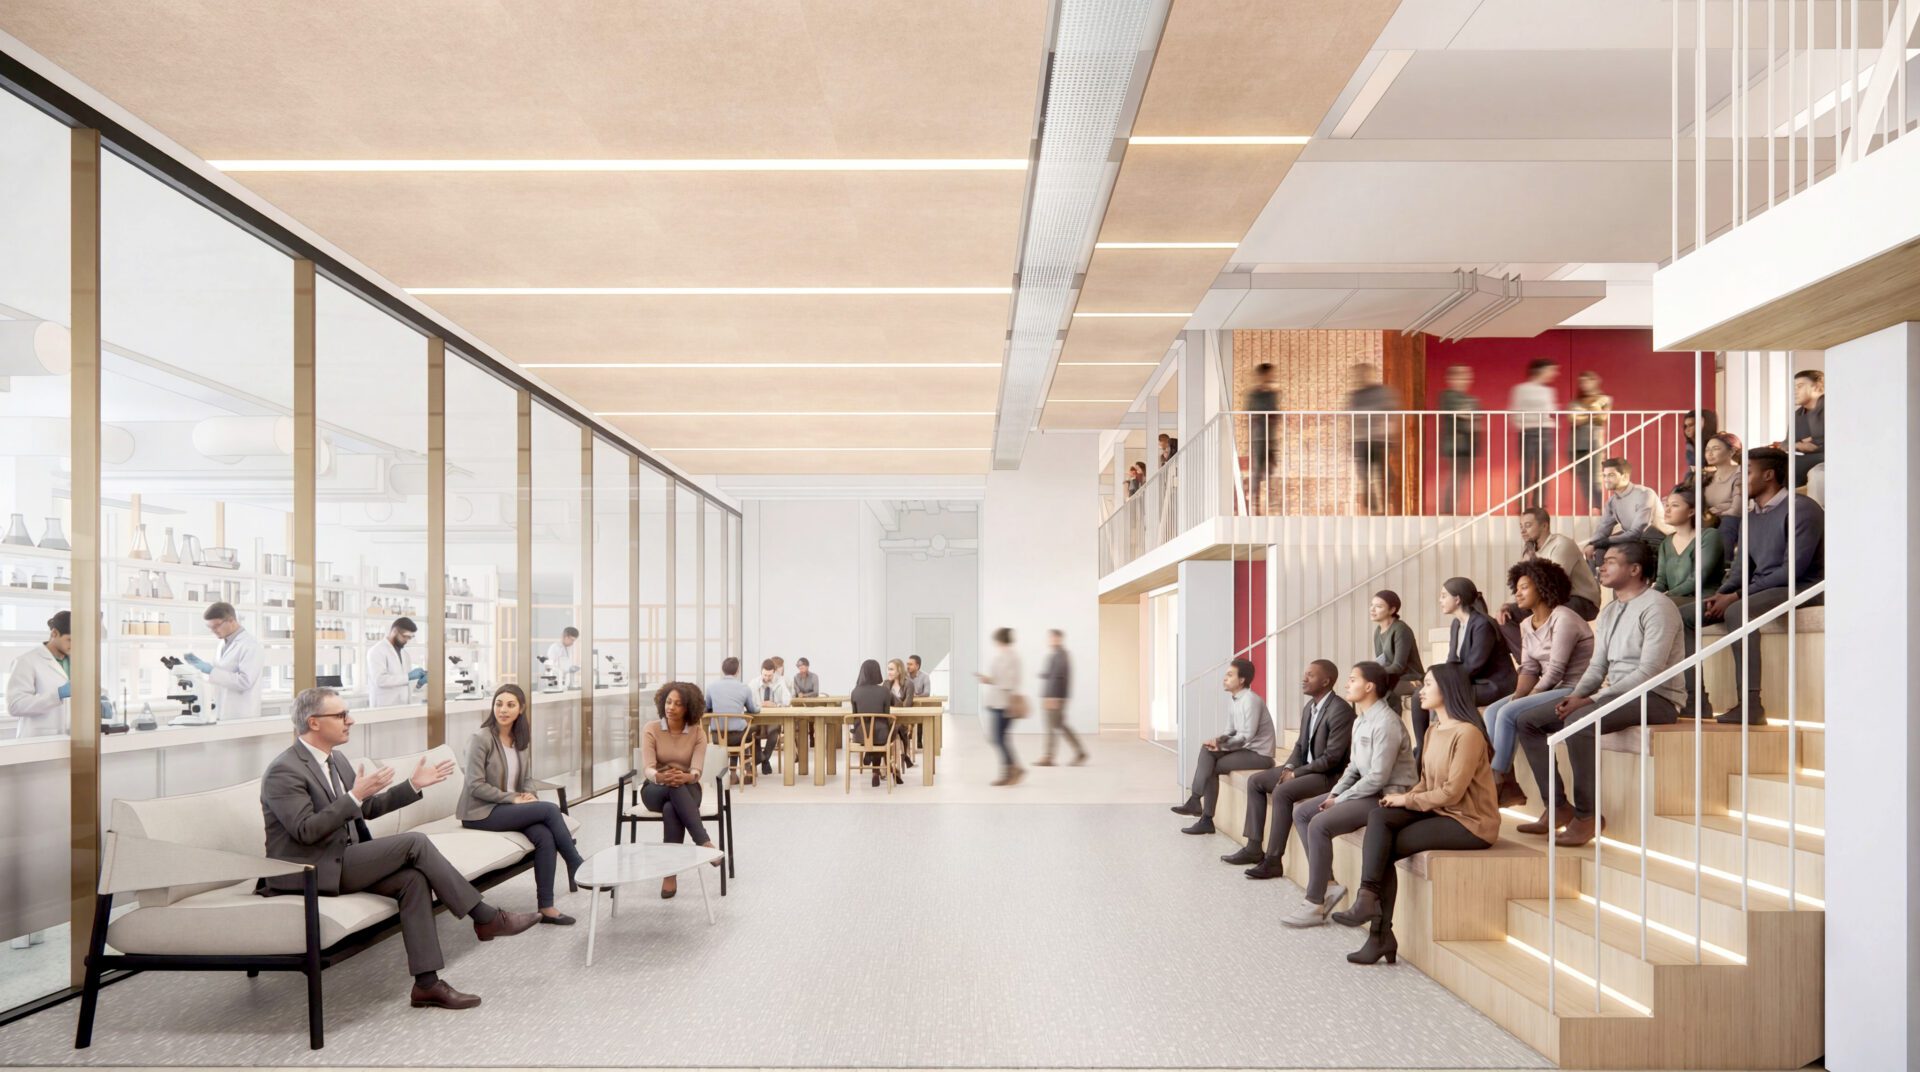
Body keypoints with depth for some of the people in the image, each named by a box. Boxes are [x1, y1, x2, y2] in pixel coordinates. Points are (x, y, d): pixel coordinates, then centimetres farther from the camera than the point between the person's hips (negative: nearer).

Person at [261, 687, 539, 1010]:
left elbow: (368, 808, 19)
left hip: (342, 862, 8)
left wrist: (412, 785, 8)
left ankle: (426, 982, -18)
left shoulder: (336, 760, 13)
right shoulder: (284, 771, -15)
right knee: (415, 842, -20)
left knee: (413, 878, -18)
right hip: (310, 872, -8)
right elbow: (306, 830, -24)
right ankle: (487, 918, -11)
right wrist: (354, 796, -26)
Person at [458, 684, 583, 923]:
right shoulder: (482, 738, -12)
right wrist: (514, 798, -18)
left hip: (508, 808, 6)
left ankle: (546, 908, -19)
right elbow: (476, 786, -16)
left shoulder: (521, 739, 9)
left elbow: (527, 779, 15)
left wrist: (528, 795, -8)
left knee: (545, 836, -24)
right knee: (550, 809, -22)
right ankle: (578, 868, -8)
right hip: (481, 813, -6)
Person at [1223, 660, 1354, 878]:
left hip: (1329, 775, -10)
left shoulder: (1340, 710, -21)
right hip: (1305, 768, 10)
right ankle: (1253, 848, 5)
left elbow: (1332, 757, -24)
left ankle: (1273, 860, -23)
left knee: (1281, 792, -30)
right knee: (1255, 781, 4)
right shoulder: (1309, 707, 9)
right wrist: (1289, 767, -3)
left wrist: (1296, 773, -19)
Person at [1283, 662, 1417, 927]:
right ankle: (1329, 884, 4)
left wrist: (1340, 800, -16)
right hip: (1365, 791, 10)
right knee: (1301, 812, 4)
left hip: (1388, 795, -10)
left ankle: (1316, 904, -14)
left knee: (1319, 824, -24)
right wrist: (1335, 793, 0)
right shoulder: (1360, 721, 10)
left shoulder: (1386, 723, -20)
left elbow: (1378, 778, -23)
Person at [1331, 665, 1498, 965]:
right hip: (1439, 812, 8)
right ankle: (1367, 898, -22)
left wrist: (1407, 800, -12)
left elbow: (1451, 792, -20)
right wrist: (1406, 797, -5)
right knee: (1379, 817, -15)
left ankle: (1380, 933, -8)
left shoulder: (1467, 733, -17)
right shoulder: (1434, 730, 11)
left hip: (1470, 822, -8)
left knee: (1385, 847, -17)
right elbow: (1427, 782, 14)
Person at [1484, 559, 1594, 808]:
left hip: (1573, 690, -9)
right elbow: (1529, 668, 7)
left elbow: (1555, 671, -20)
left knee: (1508, 714, -22)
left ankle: (1497, 783, -12)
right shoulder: (1527, 624, 12)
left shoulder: (1563, 619, -16)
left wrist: (1527, 697, -15)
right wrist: (1518, 695, -10)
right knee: (1492, 711, -8)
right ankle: (1509, 785, -10)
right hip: (1550, 689, 9)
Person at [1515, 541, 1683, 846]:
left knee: (1578, 722, -35)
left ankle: (1588, 815, -22)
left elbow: (1649, 672, -21)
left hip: (1655, 698, -9)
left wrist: (1591, 699, -24)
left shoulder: (1657, 606, -12)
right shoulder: (1608, 613, 16)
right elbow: (1597, 667, 15)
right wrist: (1576, 696, -6)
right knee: (1528, 721, -2)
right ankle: (1558, 807, 0)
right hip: (1616, 695, 9)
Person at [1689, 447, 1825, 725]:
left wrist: (1737, 596, -22)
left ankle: (1750, 705, -37)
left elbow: (1793, 569, -20)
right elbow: (1742, 566, 16)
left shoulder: (1800, 508, -12)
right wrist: (1721, 594, -6)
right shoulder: (1750, 516, 15)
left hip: (1800, 589, -8)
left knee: (1737, 611, -36)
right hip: (1760, 589, 9)